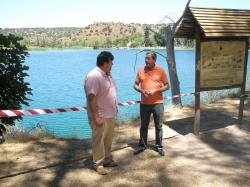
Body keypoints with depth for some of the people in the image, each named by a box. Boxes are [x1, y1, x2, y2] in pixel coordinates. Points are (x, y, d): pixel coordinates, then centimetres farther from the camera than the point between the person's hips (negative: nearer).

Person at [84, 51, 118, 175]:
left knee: (108, 139, 19)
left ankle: (107, 159, 35)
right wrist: (96, 116, -25)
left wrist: (115, 108, 18)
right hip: (100, 116, -9)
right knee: (99, 140, 4)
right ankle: (98, 164, 17)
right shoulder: (93, 76, -22)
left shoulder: (107, 75, 9)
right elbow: (91, 98, -25)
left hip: (110, 114, 9)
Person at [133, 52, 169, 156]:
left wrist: (156, 91, -15)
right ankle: (142, 145, 26)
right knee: (143, 126, 12)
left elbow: (167, 86, 0)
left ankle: (159, 146, 21)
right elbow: (135, 85, 9)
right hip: (144, 103, 2)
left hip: (158, 103, -2)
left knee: (159, 126, 7)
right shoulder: (141, 71, 4)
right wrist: (141, 90, -11)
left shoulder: (160, 70, -2)